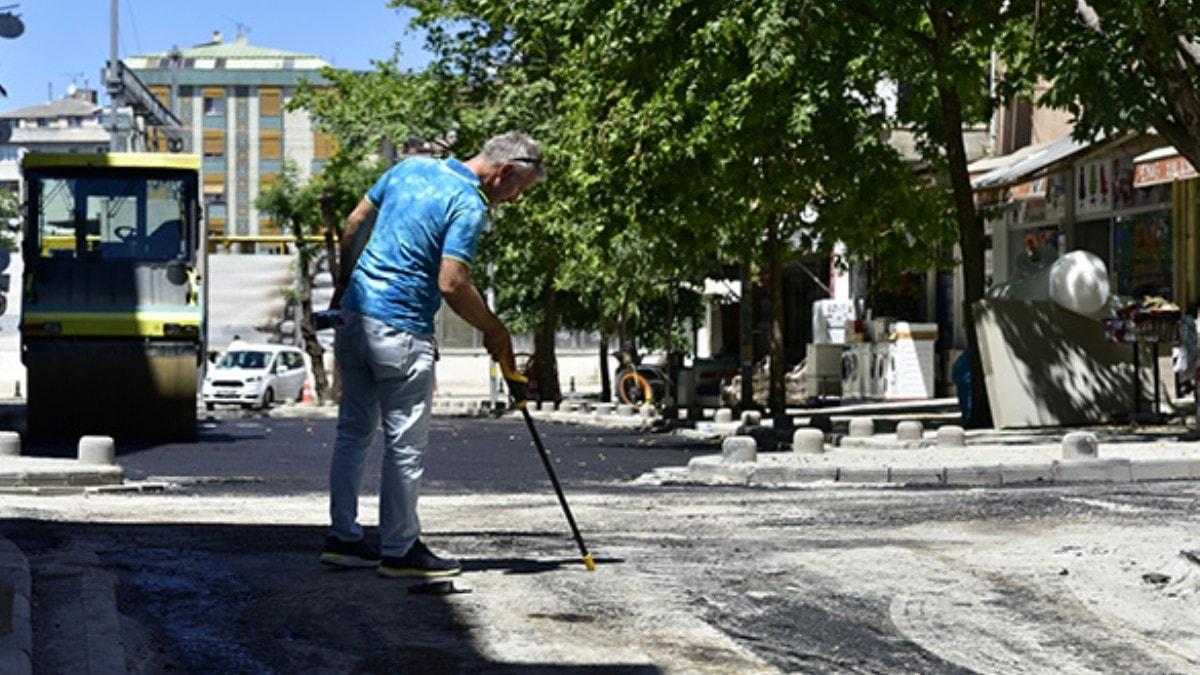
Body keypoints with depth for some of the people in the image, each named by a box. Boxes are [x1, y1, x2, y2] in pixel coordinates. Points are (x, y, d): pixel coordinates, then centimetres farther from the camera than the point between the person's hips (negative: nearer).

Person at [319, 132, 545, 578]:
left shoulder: (411, 167, 10)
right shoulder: (469, 205, -14)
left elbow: (355, 224, 15)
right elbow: (452, 284, -21)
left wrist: (345, 284, 25)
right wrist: (494, 330, -8)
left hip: (354, 315, 8)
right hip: (401, 331, -8)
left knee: (354, 430, 15)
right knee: (405, 442, 1)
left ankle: (343, 537, 20)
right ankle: (400, 550, 8)